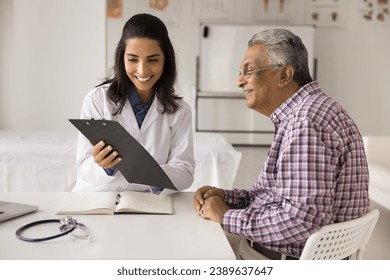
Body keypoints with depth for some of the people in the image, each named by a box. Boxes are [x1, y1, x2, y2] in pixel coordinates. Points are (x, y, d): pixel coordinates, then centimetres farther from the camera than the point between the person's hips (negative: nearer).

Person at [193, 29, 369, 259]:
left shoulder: (305, 121, -22)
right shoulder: (299, 114, 11)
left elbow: (303, 219, -29)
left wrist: (226, 216, -18)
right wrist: (226, 196, 1)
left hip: (288, 260, -9)